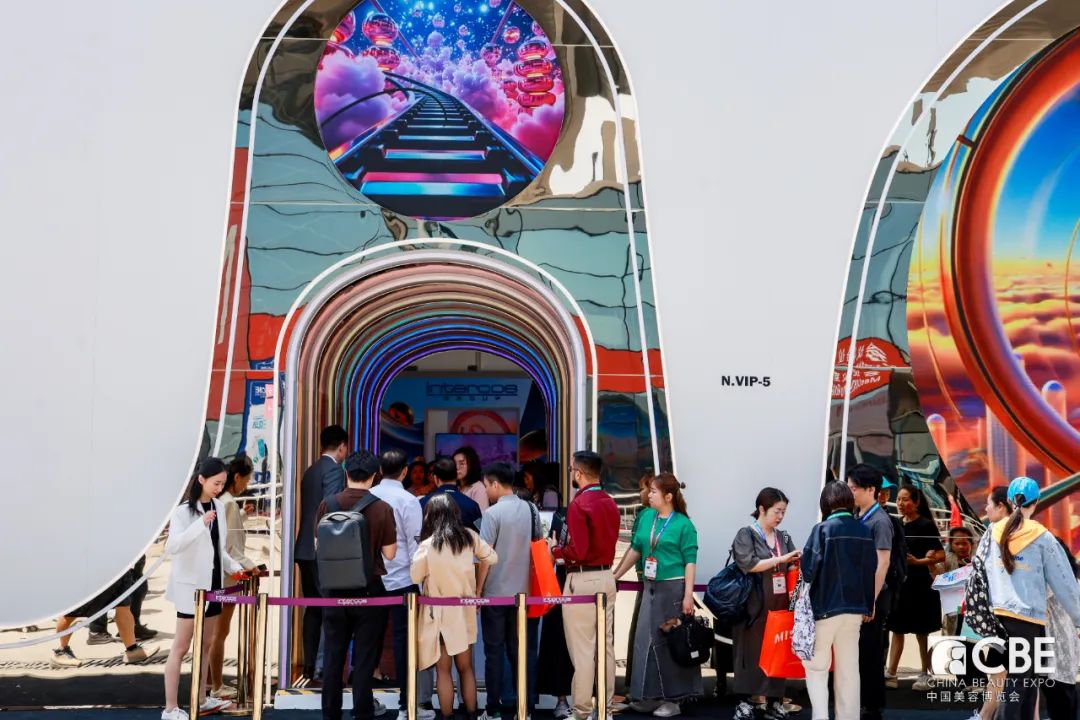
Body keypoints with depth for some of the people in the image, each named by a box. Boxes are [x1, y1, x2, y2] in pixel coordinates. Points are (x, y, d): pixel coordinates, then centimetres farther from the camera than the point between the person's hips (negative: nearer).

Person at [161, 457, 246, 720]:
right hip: (191, 586, -7)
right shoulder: (183, 511, -13)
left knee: (205, 646, 15)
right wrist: (200, 524, -36)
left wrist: (235, 568, 3)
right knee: (180, 648, -3)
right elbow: (171, 547, -27)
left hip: (213, 584, 7)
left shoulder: (219, 507, 7)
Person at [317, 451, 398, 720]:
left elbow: (318, 548, 3)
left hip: (335, 588, 2)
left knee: (333, 655, 11)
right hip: (369, 589, -2)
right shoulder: (382, 509, -11)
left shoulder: (327, 505, -5)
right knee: (364, 657, 5)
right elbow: (389, 553, -7)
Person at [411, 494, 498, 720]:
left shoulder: (428, 544, -15)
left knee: (444, 670, 5)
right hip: (464, 610, 4)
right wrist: (476, 588, 16)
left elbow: (415, 577, -7)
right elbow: (491, 557, 8)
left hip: (439, 612, -3)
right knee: (466, 667, 14)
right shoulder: (469, 537, -4)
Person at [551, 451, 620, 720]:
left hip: (582, 580, -8)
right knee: (606, 645, 12)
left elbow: (577, 550, -21)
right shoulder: (610, 503, 9)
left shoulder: (579, 504, -16)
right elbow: (609, 541, 12)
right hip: (606, 577, 8)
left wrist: (555, 552, -4)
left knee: (582, 649, -2)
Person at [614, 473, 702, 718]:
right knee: (646, 640, 7)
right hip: (650, 587, 6)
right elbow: (635, 550, 16)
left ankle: (673, 699, 8)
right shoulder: (646, 516, 8)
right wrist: (615, 576, 16)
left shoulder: (683, 524, -8)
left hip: (673, 587, -6)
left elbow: (690, 561, -10)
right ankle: (651, 696, 17)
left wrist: (688, 596, -16)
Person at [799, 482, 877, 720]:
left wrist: (805, 601, 4)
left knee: (816, 666, 6)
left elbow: (809, 567, -13)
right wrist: (867, 606, 15)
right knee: (848, 668, 12)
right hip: (854, 608, 4)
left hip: (825, 607, -4)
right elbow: (871, 571, 7)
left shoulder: (823, 529, -12)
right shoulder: (864, 531, 2)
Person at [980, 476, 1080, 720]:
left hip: (996, 615, 4)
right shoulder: (1042, 538, -2)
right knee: (1018, 686, -3)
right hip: (1028, 619, -4)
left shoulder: (993, 532, 6)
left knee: (1023, 682, 17)